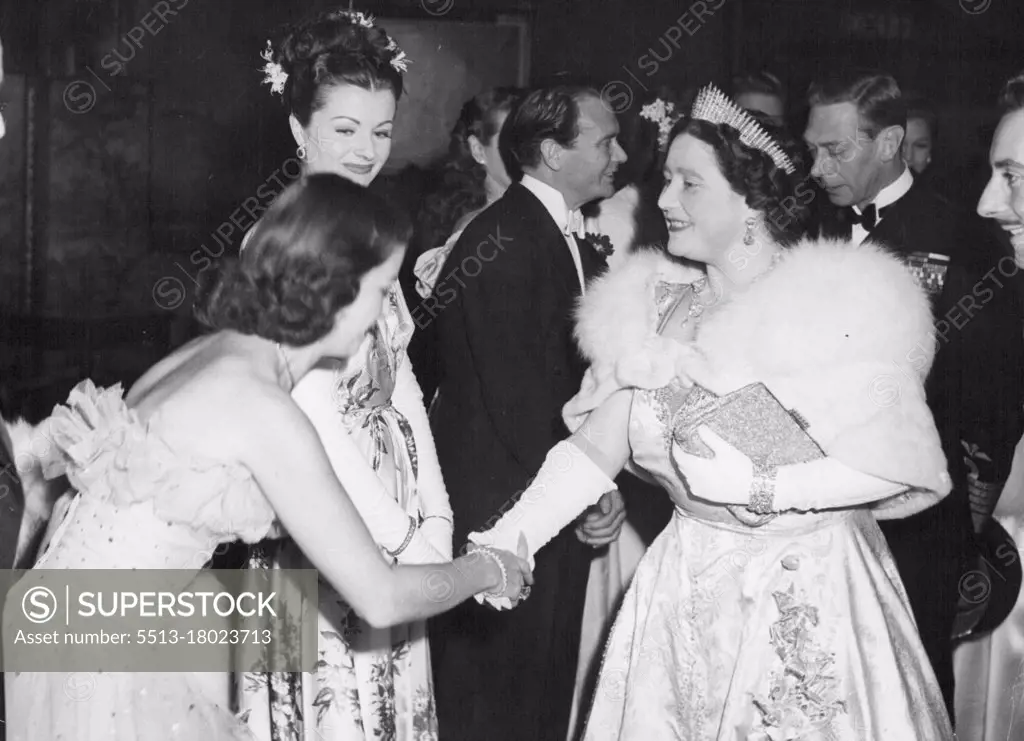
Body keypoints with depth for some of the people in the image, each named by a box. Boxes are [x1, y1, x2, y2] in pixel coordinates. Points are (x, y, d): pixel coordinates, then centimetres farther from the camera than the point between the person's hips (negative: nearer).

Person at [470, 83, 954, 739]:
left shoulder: (841, 305, -12)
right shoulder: (659, 307, 4)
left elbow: (897, 467, -16)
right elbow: (599, 441, -1)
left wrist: (756, 485, -21)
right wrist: (506, 542, -11)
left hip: (810, 599, -4)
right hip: (689, 589, 5)